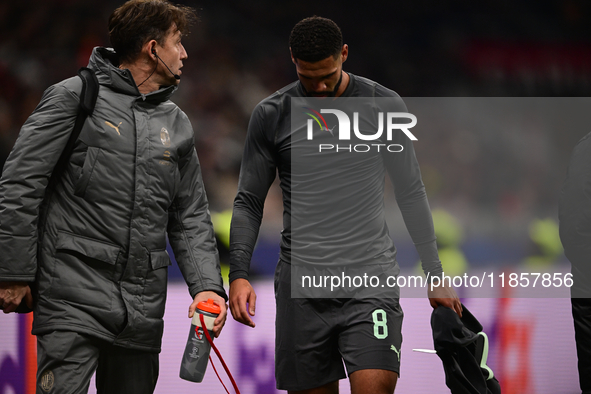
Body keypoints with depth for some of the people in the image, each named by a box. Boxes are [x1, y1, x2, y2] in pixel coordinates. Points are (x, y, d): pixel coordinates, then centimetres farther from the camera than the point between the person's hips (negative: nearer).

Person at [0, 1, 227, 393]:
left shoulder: (176, 123, 17)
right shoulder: (75, 97, -1)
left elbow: (191, 218, 18)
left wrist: (207, 285, 2)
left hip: (143, 306, 6)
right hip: (74, 297, -6)